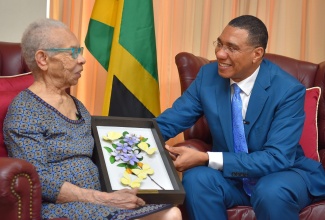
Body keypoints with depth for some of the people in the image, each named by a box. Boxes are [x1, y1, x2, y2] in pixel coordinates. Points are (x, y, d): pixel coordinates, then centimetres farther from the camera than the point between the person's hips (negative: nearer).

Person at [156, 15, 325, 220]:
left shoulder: (288, 91, -21)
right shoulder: (208, 75, -8)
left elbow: (277, 159, -27)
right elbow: (168, 122, -3)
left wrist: (206, 159, -33)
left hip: (283, 174, -3)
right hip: (231, 174, 3)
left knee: (272, 191, -36)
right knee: (196, 178, -27)